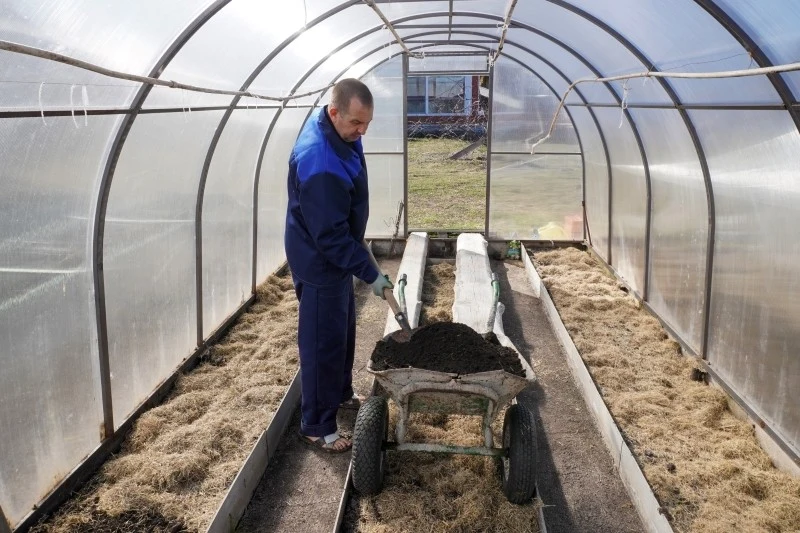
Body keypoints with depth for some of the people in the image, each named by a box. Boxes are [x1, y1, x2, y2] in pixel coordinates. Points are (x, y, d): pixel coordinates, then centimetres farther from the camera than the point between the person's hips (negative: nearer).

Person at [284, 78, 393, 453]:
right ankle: (316, 427, 14)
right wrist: (370, 273, -26)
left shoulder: (338, 132, -3)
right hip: (320, 262, -9)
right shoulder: (318, 164, -34)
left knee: (343, 331, 23)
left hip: (337, 254, 10)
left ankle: (341, 393, 43)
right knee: (323, 343, 0)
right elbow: (330, 236, -30)